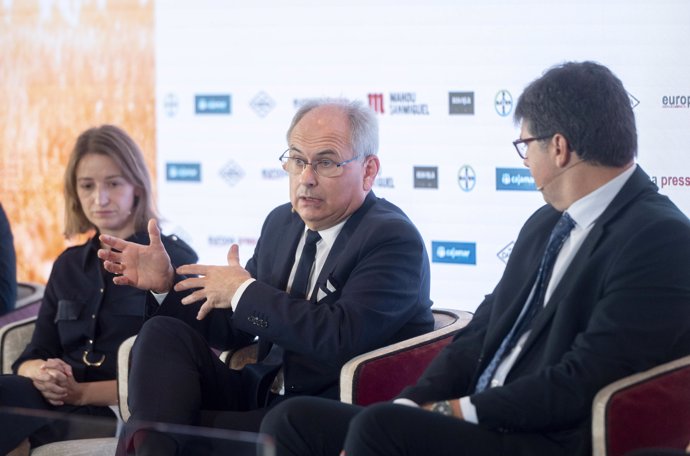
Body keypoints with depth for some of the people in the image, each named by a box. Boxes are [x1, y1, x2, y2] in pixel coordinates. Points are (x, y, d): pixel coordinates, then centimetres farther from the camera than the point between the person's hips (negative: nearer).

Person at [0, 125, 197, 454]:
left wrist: (82, 392, -15)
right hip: (60, 403, 5)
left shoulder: (174, 258, 4)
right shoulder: (68, 266, 23)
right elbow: (30, 358, 16)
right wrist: (42, 372, -9)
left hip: (123, 413, -5)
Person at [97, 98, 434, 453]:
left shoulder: (395, 240, -12)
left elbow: (342, 336, -27)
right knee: (163, 334, -13)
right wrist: (167, 282, 1)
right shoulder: (281, 222, 12)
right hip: (262, 395, 8)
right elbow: (233, 329, 17)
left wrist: (244, 292, -18)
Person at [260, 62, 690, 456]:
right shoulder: (546, 224, 19)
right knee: (292, 420, -5)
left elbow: (583, 383, -17)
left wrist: (459, 409, -12)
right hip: (477, 421, 9)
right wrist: (414, 404, 1)